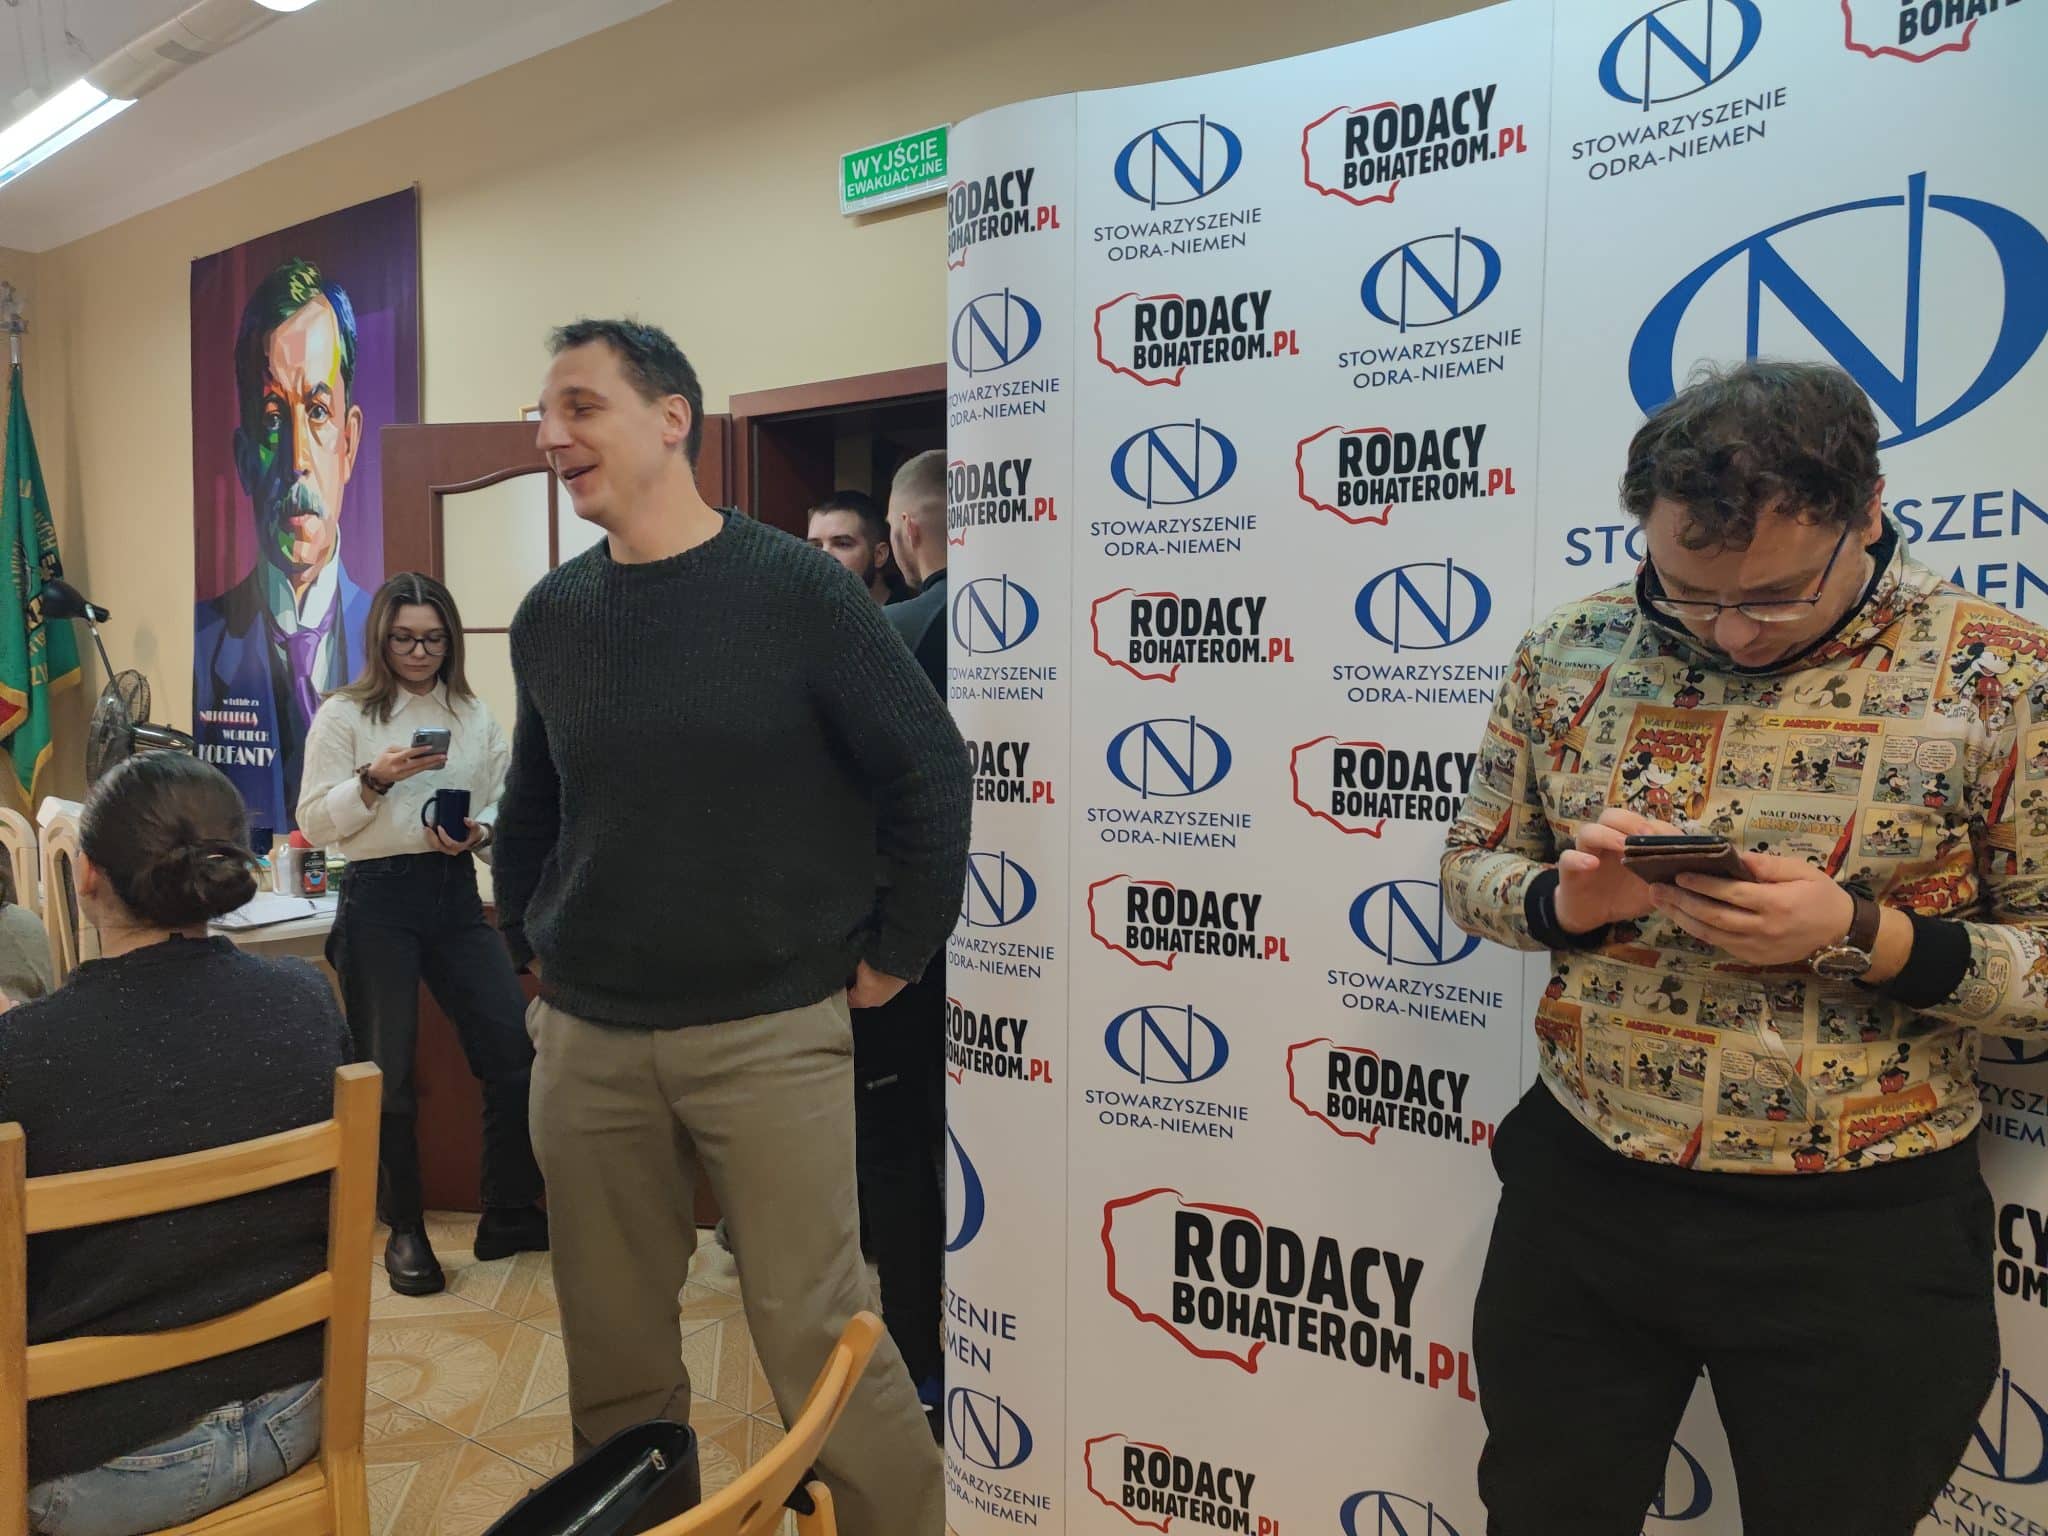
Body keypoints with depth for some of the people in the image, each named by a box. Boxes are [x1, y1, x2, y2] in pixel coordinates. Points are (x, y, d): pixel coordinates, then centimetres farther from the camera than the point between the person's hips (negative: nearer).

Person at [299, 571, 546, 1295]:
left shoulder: (472, 713, 10)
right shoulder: (344, 714, 2)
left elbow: (504, 800, 12)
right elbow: (314, 821, -2)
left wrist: (480, 831, -9)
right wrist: (376, 778, -16)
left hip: (455, 892, 3)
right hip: (378, 898, -3)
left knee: (516, 1049, -3)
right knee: (388, 1071, 4)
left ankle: (509, 1215, 13)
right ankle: (404, 1230, 22)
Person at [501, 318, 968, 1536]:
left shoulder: (794, 587, -8)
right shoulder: (551, 615, 6)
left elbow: (930, 769, -6)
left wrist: (898, 950, -4)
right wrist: (529, 941, 13)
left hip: (771, 1030, -4)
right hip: (585, 1037, 5)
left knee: (819, 1340, 2)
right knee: (612, 1352, 14)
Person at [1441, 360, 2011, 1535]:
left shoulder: (2001, 677, -11)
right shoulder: (1570, 652, -2)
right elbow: (1471, 870, 6)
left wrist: (1861, 935, -24)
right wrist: (1566, 901, -16)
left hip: (1858, 1231, -2)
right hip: (1578, 1194, 3)